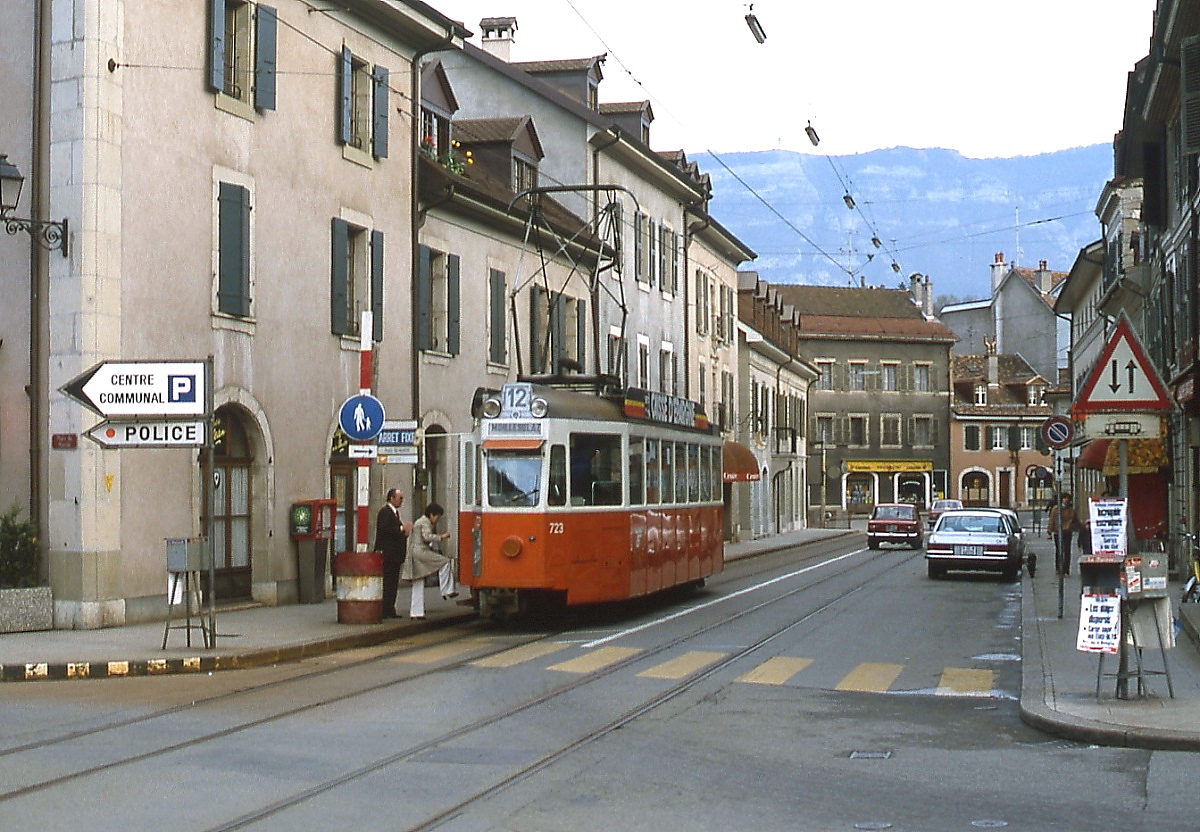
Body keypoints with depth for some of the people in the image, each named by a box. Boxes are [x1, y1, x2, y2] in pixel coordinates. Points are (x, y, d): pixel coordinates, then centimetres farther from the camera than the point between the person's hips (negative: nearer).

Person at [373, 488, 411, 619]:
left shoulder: (394, 512, 20)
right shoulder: (385, 512, -11)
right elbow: (384, 529, -23)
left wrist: (404, 530, 10)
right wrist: (401, 529, -21)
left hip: (394, 554, 10)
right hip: (387, 553, -10)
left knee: (393, 583, 10)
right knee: (388, 583, -9)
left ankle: (390, 610, 13)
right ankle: (385, 611, -8)